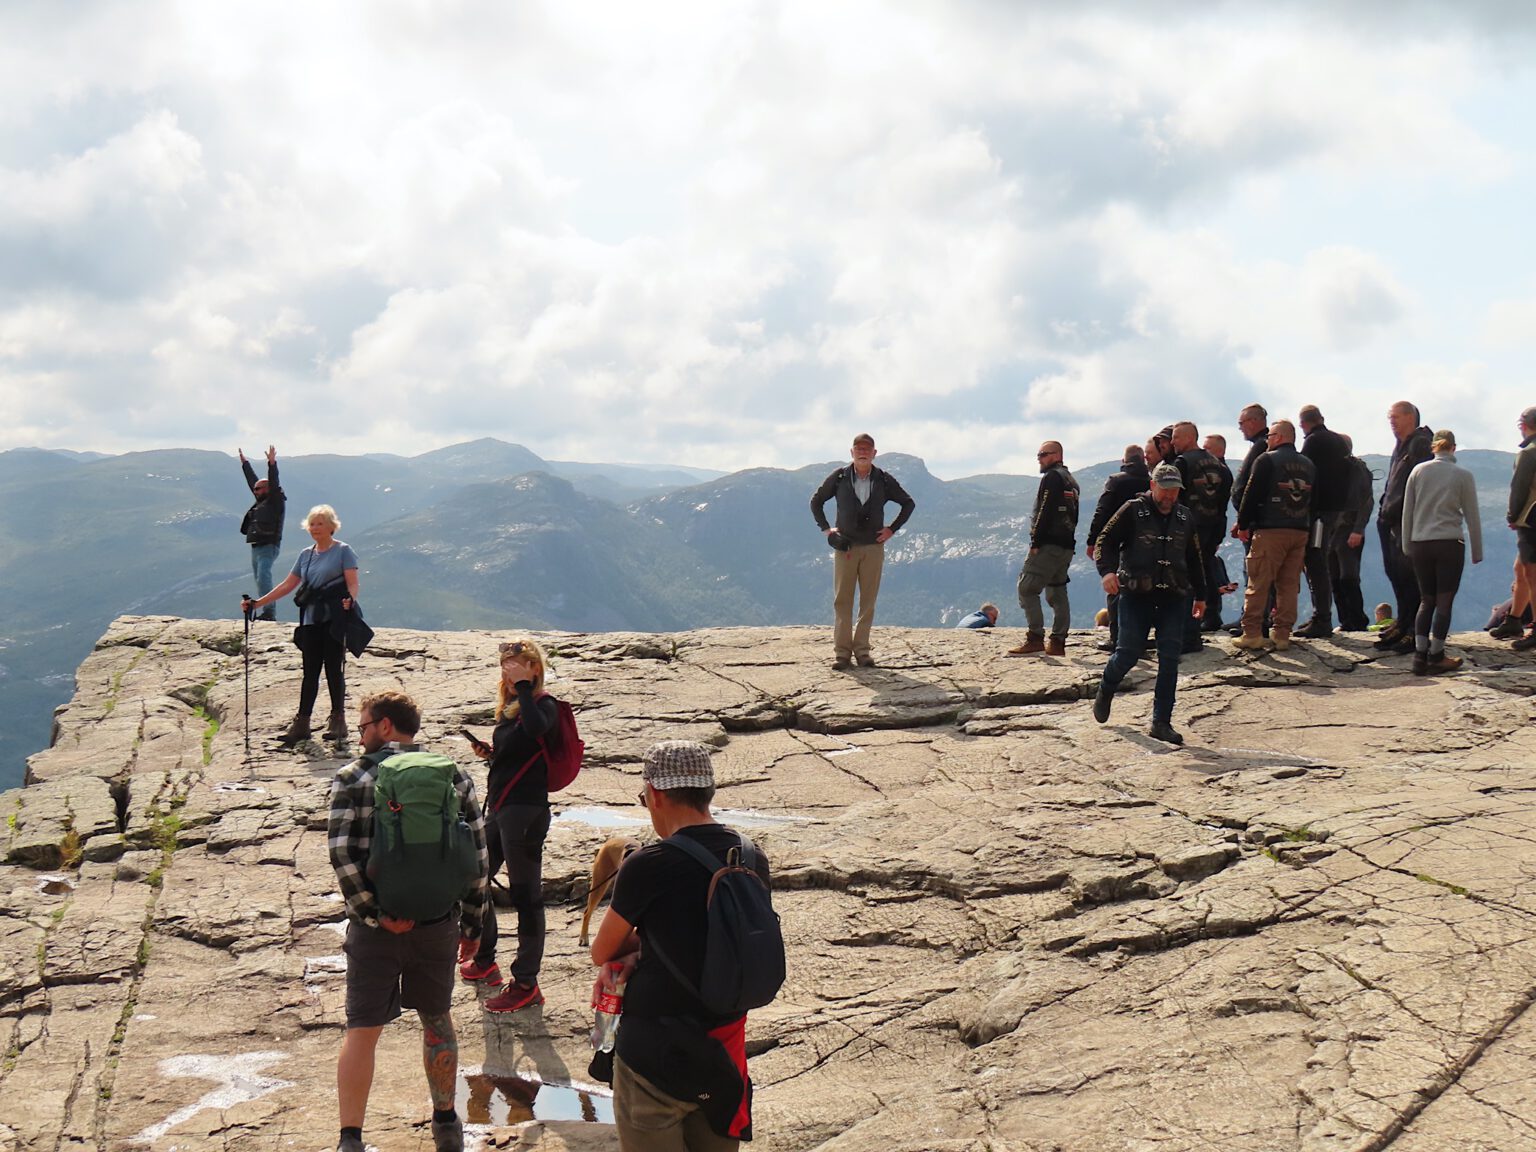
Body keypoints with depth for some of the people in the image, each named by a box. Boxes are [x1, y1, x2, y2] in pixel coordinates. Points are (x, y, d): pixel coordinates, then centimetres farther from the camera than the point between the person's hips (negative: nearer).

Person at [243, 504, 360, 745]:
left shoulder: (343, 551, 0)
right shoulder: (306, 555, 18)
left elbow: (352, 583, -9)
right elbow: (288, 584, 19)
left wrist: (350, 599, -30)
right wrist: (259, 602, 13)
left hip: (334, 619, -6)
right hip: (310, 619, 6)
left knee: (334, 669, -4)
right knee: (310, 672, 6)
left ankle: (337, 720, 4)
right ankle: (301, 723, 7)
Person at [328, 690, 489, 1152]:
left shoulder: (353, 778, -7)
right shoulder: (454, 775, 1)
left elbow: (342, 854, -17)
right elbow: (477, 854, 0)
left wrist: (374, 913, -12)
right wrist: (471, 923, 7)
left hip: (376, 927, -2)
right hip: (438, 923, 3)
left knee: (361, 1031, 7)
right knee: (437, 1019, 20)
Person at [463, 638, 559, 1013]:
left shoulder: (545, 705, -12)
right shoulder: (511, 706, 12)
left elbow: (536, 729, -37)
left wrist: (524, 687, -27)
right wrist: (489, 752, 2)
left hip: (526, 810, -10)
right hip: (499, 807, 10)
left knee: (525, 895, -1)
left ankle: (526, 983, 7)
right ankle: (485, 961, 39)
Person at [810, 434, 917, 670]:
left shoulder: (884, 480, 2)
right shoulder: (839, 478, 1)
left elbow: (908, 503, 14)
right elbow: (816, 501, 14)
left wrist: (892, 529, 5)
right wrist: (826, 529, 4)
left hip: (873, 547, 1)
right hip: (845, 547, -1)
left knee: (868, 601, 2)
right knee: (842, 600, -2)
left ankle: (862, 649, 8)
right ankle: (842, 651, 1)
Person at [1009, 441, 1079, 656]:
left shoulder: (1052, 477, -8)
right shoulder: (1071, 481, 21)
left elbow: (1045, 512, -17)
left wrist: (1036, 542, -16)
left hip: (1049, 544, -10)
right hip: (1067, 546, 10)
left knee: (1027, 588, -8)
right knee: (1057, 592, 11)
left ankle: (1035, 639, -14)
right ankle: (1058, 642, 10)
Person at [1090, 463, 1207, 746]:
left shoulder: (1185, 518, 13)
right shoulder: (1132, 511, -2)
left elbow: (1195, 560, 23)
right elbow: (1105, 541, -4)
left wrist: (1200, 595, 23)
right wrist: (1108, 571, -22)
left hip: (1173, 598, 4)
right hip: (1136, 595, -4)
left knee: (1170, 657, -4)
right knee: (1130, 651, -7)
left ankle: (1161, 723, 1)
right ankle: (1105, 689, 27)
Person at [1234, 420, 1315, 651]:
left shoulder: (1267, 460, -6)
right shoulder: (1308, 465, 14)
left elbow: (1251, 495, -7)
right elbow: (1313, 500, 18)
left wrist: (1243, 525, 2)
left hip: (1270, 531, -6)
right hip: (1300, 532, 6)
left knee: (1258, 583, -3)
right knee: (1289, 584, 8)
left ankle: (1252, 633, -6)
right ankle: (1283, 634, 6)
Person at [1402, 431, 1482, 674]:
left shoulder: (1418, 471, 3)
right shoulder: (1463, 475, -1)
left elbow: (1407, 512, 7)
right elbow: (1472, 517, 2)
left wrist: (1407, 545, 16)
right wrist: (1477, 552, 10)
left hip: (1420, 544, 3)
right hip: (1449, 544, -3)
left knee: (1426, 600, 11)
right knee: (1444, 602, 5)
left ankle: (1420, 656, 3)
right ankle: (1436, 656, 7)